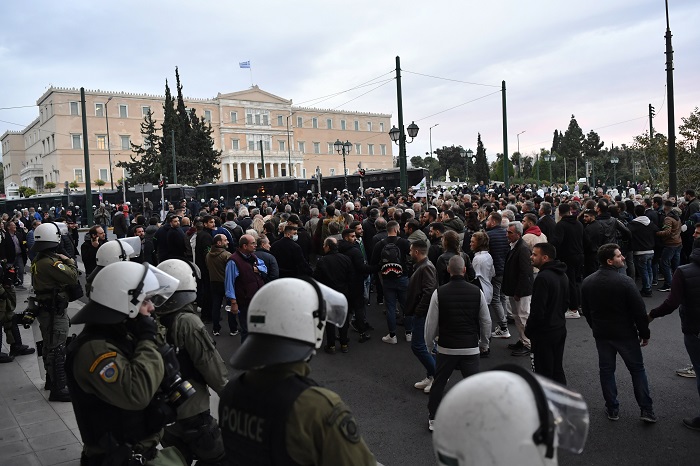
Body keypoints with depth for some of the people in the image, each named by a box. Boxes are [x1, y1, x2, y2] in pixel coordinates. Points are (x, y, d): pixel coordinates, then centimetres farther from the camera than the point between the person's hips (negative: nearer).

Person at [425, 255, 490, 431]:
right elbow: (486, 322, 3)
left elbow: (431, 322, -5)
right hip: (471, 348, 0)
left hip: (446, 348, 0)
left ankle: (433, 419, 25)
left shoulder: (439, 293, -10)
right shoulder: (477, 292, -5)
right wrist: (484, 344, 18)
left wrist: (429, 343, 12)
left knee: (438, 383, 15)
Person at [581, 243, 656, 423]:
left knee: (606, 371, 14)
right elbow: (639, 311, -15)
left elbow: (585, 310, 7)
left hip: (601, 334, 4)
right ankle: (647, 410, 15)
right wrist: (645, 333, -2)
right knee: (637, 369, 11)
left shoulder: (587, 282, -3)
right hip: (625, 334, -4)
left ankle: (612, 409, 21)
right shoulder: (625, 281, -20)